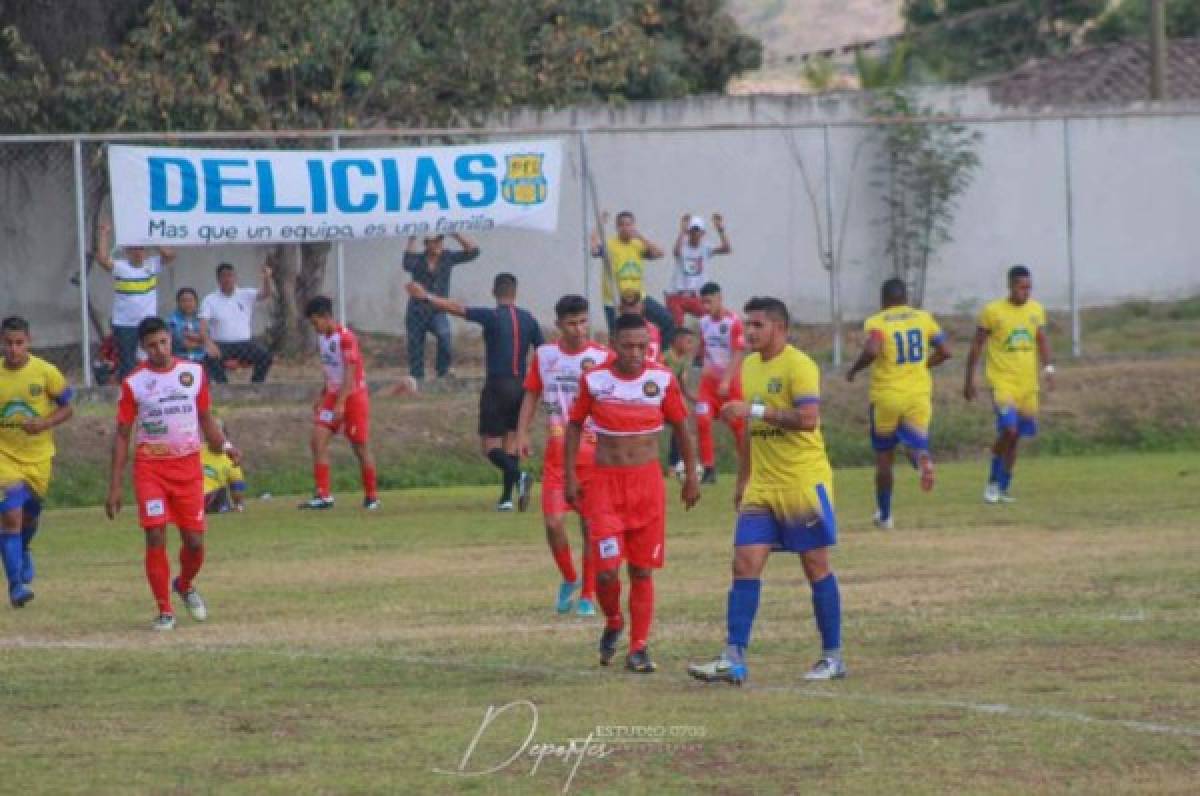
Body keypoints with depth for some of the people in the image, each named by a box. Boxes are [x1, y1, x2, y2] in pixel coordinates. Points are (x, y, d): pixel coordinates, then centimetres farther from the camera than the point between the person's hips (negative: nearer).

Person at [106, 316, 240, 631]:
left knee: (195, 541, 2)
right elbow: (122, 436, 2)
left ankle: (185, 585, 34)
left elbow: (206, 418, 15)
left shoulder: (194, 373, 4)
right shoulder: (133, 383, -2)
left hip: (188, 466, 2)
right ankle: (165, 611, 0)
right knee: (156, 537, -11)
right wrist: (114, 487, -2)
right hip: (150, 468, -2)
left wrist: (224, 445, -5)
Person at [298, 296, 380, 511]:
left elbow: (350, 374, -21)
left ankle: (372, 497, 15)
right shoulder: (321, 338, 6)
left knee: (359, 446, 0)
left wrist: (340, 404, -26)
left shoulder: (346, 338, -18)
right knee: (318, 440, -8)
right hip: (333, 394, 7)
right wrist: (322, 395, 14)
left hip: (353, 395, -7)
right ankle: (323, 495, -10)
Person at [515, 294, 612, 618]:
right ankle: (569, 579, 18)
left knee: (592, 526, 1)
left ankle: (588, 595, 13)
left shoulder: (602, 357, -2)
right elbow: (531, 394, 10)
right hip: (556, 454, 1)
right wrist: (522, 432, 1)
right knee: (553, 522, -8)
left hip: (594, 453, -1)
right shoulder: (544, 355, 5)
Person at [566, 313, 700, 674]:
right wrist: (570, 475, 4)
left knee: (642, 570, 2)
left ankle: (639, 648, 10)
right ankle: (613, 624, 19)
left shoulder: (662, 379, -3)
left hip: (647, 481, 1)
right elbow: (575, 425, 8)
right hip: (604, 482, -1)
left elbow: (681, 427, 9)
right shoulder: (594, 379, -4)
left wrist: (691, 476, 11)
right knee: (606, 570, -10)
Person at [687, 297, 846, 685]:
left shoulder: (798, 366, -12)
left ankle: (833, 658, 12)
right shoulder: (750, 366, 13)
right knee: (745, 566, -3)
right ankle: (734, 659, -7)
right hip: (761, 488, 7)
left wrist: (755, 410, -25)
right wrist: (742, 480, 22)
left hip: (804, 482, -7)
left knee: (816, 566, 2)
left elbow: (808, 418, -25)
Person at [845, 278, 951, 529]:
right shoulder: (923, 318, 5)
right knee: (915, 444, 9)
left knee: (884, 457, 14)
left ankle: (884, 515, 21)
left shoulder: (876, 323, -7)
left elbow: (872, 350, -25)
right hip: (919, 394, 2)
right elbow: (944, 351, 5)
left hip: (887, 397, -2)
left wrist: (854, 370, -8)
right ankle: (922, 457, -31)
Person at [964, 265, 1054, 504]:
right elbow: (977, 346, -1)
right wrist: (969, 381, 0)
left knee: (1015, 437, 9)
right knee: (1008, 430, -20)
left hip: (1028, 384, 5)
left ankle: (1002, 488, 20)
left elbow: (1042, 341, 14)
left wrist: (1048, 368, -4)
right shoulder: (992, 311, -7)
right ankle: (994, 482, -4)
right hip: (1002, 382, -5)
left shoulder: (1036, 310, 6)